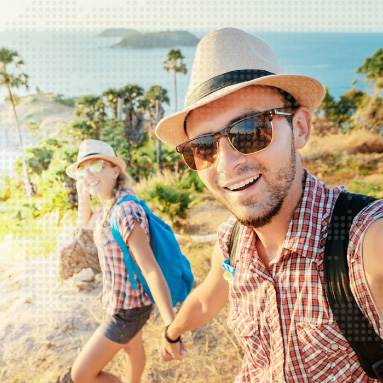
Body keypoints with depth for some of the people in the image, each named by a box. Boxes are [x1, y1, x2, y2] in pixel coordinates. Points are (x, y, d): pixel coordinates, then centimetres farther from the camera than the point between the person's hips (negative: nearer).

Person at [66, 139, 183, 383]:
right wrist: (83, 192, 1)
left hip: (128, 309, -8)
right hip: (122, 298, 8)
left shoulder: (127, 212, -31)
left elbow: (152, 271, -33)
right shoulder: (109, 207, -4)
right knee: (132, 348, 31)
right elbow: (87, 222, 19)